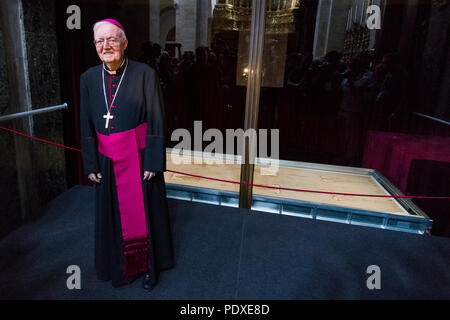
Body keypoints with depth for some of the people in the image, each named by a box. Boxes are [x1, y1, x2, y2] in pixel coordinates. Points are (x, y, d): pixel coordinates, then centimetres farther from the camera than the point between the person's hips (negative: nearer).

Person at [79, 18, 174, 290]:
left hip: (139, 158, -4)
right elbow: (86, 124, 6)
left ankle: (149, 266, 29)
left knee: (144, 210, 9)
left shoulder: (145, 74, -9)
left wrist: (154, 162, -12)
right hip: (107, 161, 4)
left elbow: (157, 122, -9)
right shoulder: (89, 78, 3)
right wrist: (90, 164, 3)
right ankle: (120, 266, 36)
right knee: (113, 213, 15)